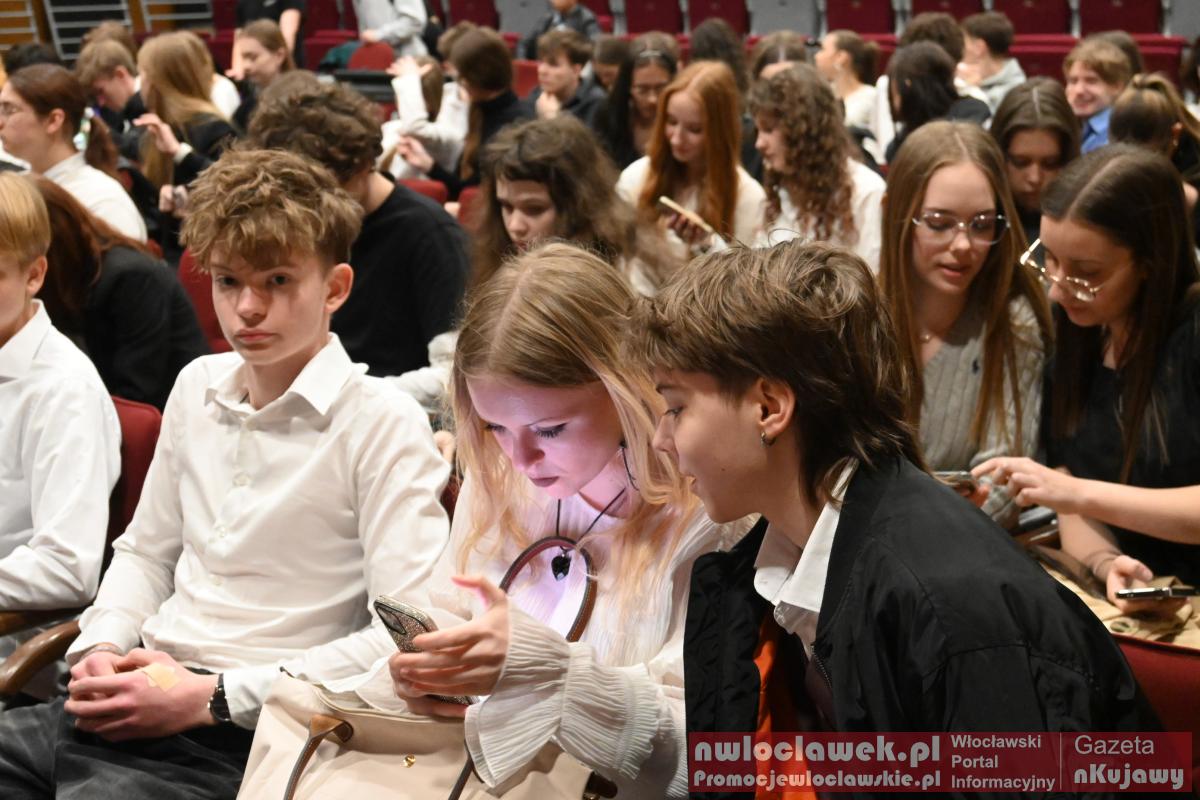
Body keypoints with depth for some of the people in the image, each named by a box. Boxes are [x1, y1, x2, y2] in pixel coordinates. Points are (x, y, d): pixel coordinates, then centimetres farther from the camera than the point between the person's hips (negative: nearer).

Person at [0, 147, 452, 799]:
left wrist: (215, 697, -15)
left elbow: (406, 635, -15)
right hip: (139, 700, 7)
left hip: (246, 737, -6)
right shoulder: (198, 387, 13)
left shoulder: (383, 426, -9)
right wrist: (99, 648, 4)